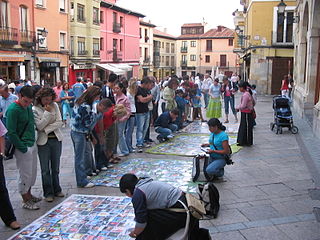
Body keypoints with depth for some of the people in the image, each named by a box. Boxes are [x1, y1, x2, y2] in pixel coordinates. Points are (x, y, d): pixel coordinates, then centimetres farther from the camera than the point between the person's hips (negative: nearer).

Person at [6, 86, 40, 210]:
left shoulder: (29, 106, 8)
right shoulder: (13, 109, -17)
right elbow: (11, 133, -18)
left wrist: (32, 142, 13)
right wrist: (23, 148, -16)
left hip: (32, 145, 8)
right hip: (23, 148, -8)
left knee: (33, 173, 17)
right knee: (25, 174, 3)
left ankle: (28, 194, 34)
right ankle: (25, 201, 17)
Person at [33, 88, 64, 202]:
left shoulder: (54, 106, 1)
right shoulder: (35, 109, -7)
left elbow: (60, 123, -4)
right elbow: (39, 126, -15)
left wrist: (46, 129, -13)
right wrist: (47, 112, -18)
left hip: (56, 139, 3)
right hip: (43, 141, -3)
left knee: (55, 167, 12)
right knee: (45, 169, 3)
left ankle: (56, 190, 25)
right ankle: (48, 193, 14)